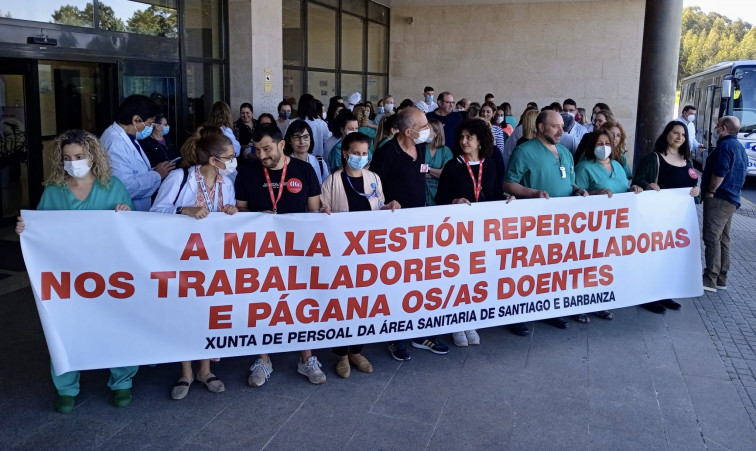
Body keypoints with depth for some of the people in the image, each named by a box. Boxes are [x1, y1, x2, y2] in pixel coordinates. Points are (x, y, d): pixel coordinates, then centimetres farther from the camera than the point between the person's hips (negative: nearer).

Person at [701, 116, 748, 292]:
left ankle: (710, 280, -11)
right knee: (723, 239, 12)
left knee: (712, 238, -10)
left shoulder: (725, 145, -13)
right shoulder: (740, 148, 18)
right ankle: (721, 279, 17)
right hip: (732, 199, 10)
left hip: (718, 199, -10)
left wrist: (710, 192, -11)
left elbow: (719, 173, -21)